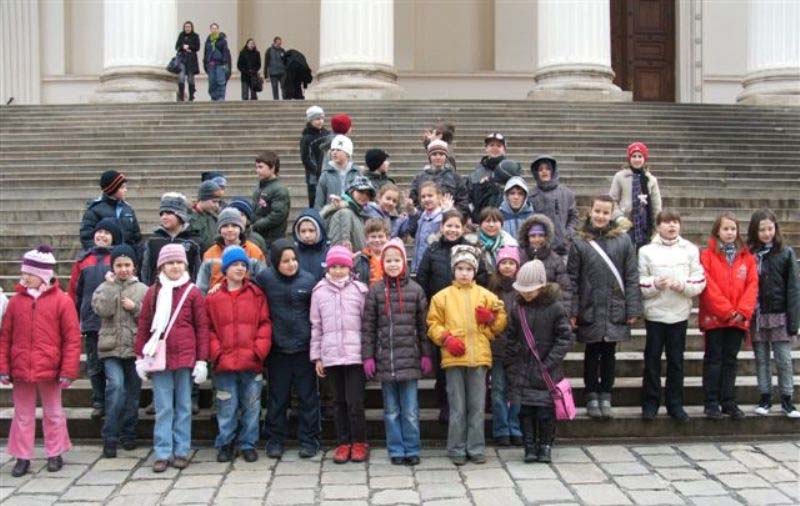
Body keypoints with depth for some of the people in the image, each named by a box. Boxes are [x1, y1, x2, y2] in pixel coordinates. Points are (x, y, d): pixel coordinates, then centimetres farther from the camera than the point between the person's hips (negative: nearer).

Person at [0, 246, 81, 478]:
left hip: (49, 370, -3)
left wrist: (68, 371, -10)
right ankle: (22, 456, 20)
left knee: (53, 413, 11)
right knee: (23, 415, 11)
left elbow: (72, 338, -7)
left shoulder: (61, 301, -6)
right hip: (21, 370, 3)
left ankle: (55, 454, 24)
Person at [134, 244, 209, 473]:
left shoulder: (193, 293, 1)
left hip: (185, 357, -1)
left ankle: (181, 451, 13)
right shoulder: (153, 292, 7)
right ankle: (162, 453, 7)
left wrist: (202, 360, -3)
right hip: (159, 357, 1)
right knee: (163, 408, 4)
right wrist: (140, 357, 5)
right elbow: (143, 326, 9)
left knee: (183, 406, 7)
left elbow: (202, 328, 1)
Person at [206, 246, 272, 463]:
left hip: (252, 363, 1)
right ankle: (225, 444, 18)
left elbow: (265, 324, 3)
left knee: (251, 407, 7)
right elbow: (208, 329, 4)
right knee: (226, 408, 4)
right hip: (224, 363, -1)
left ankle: (248, 444, 19)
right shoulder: (213, 297, 5)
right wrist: (216, 353, -6)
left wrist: (258, 351, -7)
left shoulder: (257, 295, 6)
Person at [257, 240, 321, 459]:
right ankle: (275, 440, 21)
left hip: (304, 349, 0)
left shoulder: (308, 280, -4)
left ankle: (309, 440, 17)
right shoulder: (264, 279, -4)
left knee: (308, 397, 7)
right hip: (277, 349, 1)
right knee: (277, 398, 10)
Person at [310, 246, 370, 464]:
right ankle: (343, 443, 19)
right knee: (340, 401, 10)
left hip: (355, 354, -2)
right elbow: (316, 326, 9)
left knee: (355, 401, -4)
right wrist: (316, 356, 7)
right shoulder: (319, 291, 6)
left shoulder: (359, 289, 1)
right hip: (331, 355, 2)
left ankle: (359, 442, 10)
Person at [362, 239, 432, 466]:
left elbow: (423, 325, 5)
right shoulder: (375, 291, 3)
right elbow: (368, 326, 2)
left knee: (410, 410, 3)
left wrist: (426, 355, 2)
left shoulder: (415, 290, 4)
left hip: (409, 358, 0)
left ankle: (412, 450, 14)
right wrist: (368, 357, -2)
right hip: (384, 359, 0)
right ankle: (396, 450, 16)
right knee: (391, 410, 8)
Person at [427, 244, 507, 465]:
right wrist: (447, 339, -11)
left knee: (477, 406, 6)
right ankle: (457, 449, 13)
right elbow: (433, 324, 4)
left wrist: (490, 318, -8)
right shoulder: (443, 296, 5)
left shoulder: (485, 295, 9)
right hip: (454, 357, -1)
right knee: (457, 407, 4)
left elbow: (500, 322, 12)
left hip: (479, 356, 2)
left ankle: (476, 448, 15)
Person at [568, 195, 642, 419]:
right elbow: (572, 279, -1)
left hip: (615, 310, 1)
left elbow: (631, 277, 2)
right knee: (592, 354, 8)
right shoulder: (580, 242, -1)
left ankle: (605, 396, 20)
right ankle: (592, 396, 19)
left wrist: (633, 308, -3)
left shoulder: (623, 240, 1)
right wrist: (572, 311, -6)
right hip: (590, 309, -1)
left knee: (609, 354, 10)